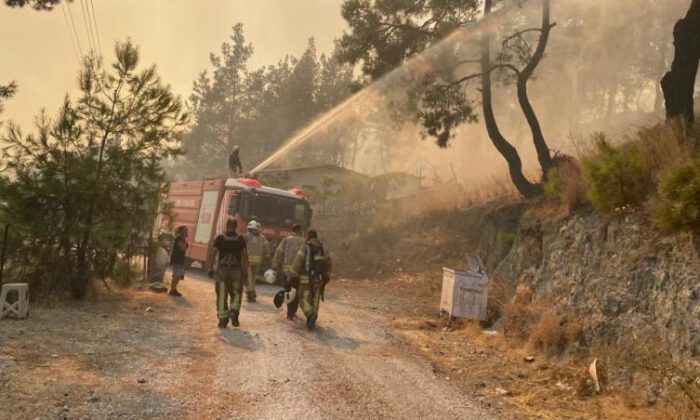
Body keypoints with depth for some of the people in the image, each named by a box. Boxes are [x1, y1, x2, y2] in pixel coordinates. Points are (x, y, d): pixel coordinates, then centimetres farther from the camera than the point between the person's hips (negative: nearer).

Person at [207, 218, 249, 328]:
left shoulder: (219, 238, 0)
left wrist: (210, 269, 3)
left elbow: (210, 254, -4)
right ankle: (234, 311, -7)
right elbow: (245, 256, -3)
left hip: (222, 270, 0)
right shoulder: (241, 239, 1)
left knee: (222, 295, 6)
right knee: (236, 294, 14)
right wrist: (245, 272, 2)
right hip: (236, 270, 0)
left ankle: (223, 319, 6)